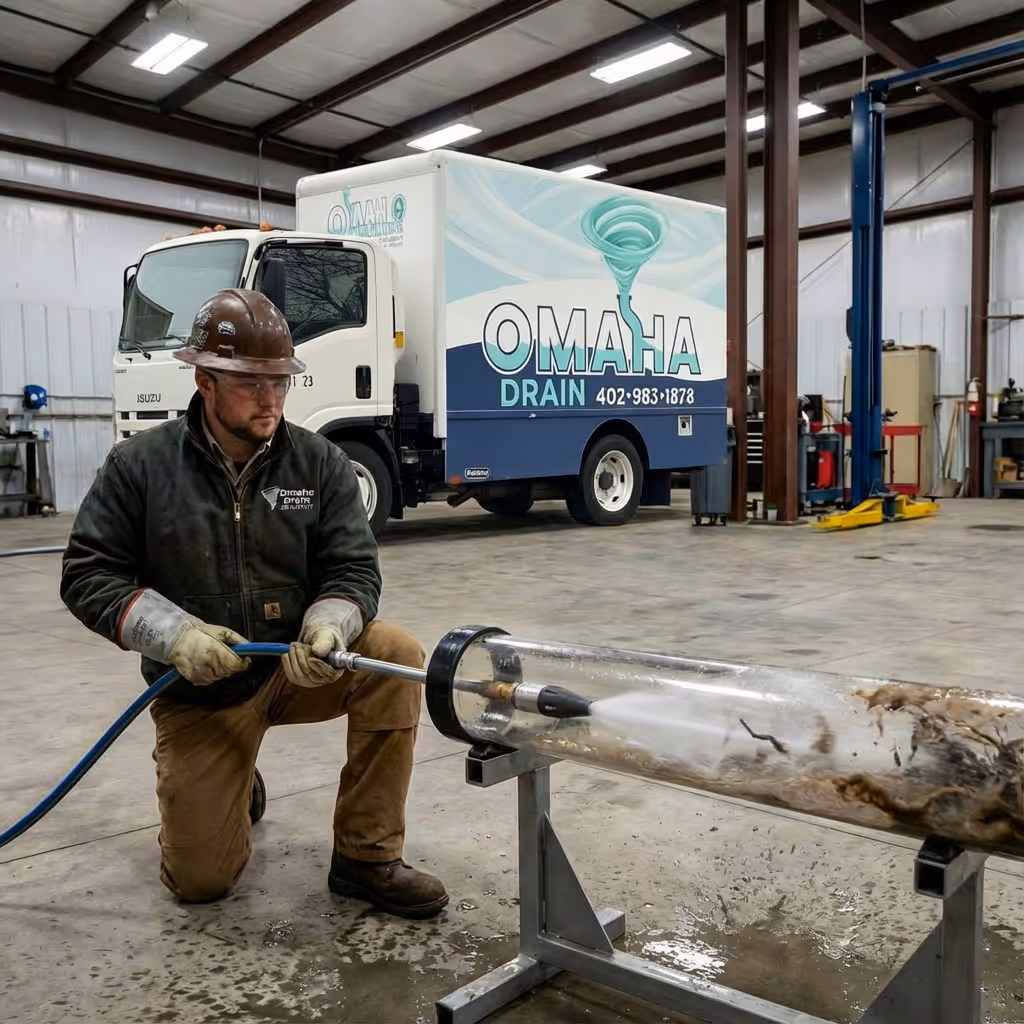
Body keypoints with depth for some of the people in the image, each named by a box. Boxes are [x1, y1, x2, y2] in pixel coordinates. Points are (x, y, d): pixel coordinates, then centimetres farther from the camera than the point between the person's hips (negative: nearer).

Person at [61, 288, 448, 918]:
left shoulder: (321, 463, -6)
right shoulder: (140, 466, -8)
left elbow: (353, 568, -9)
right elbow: (88, 575, -8)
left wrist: (327, 628, -32)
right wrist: (175, 633, -24)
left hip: (299, 665, 1)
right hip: (199, 689, -1)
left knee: (396, 657, -28)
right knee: (200, 881, -2)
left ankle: (367, 858, -13)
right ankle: (231, 788, 35)